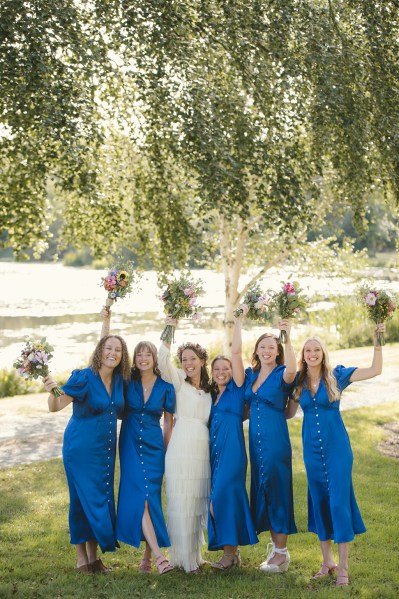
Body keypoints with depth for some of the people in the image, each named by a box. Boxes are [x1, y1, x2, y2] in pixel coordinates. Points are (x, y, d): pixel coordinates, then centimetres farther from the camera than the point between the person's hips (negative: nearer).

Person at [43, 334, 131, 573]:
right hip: (81, 447, -6)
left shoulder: (120, 379, 1)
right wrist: (53, 392, -41)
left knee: (103, 498, 9)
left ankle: (94, 556, 21)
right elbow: (57, 407, -22)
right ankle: (82, 557, 13)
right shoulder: (84, 378, -15)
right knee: (85, 498, 0)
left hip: (106, 448, 6)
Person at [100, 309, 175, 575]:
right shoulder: (128, 381, 1)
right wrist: (106, 322, -11)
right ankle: (159, 555, -19)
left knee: (151, 496, -1)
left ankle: (147, 557, 10)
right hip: (130, 444, 0)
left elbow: (169, 423, 7)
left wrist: (169, 451, 7)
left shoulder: (166, 387, 0)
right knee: (139, 495, -13)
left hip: (154, 446, 0)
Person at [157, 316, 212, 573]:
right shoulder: (178, 380, 2)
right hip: (181, 450, -5)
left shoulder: (210, 389, 17)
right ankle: (183, 558, 6)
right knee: (180, 503, -3)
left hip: (204, 452, 5)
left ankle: (195, 555, 23)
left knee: (199, 503, 10)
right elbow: (163, 361, -16)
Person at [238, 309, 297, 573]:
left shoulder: (282, 375, -7)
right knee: (261, 489, 11)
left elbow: (292, 369, -30)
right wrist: (239, 320, 7)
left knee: (277, 489, -2)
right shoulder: (251, 375, 10)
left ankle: (281, 552, 8)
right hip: (255, 439, 6)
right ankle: (275, 546, 24)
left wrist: (288, 339, -39)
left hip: (276, 440, -6)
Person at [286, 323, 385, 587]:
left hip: (337, 446, -3)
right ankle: (327, 561, 24)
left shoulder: (336, 375, -3)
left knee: (339, 500, -7)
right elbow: (289, 413, 7)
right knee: (319, 501, 10)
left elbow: (375, 370, -8)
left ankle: (343, 568, 2)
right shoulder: (298, 381, 4)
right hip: (312, 448, 3)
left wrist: (378, 341, -15)